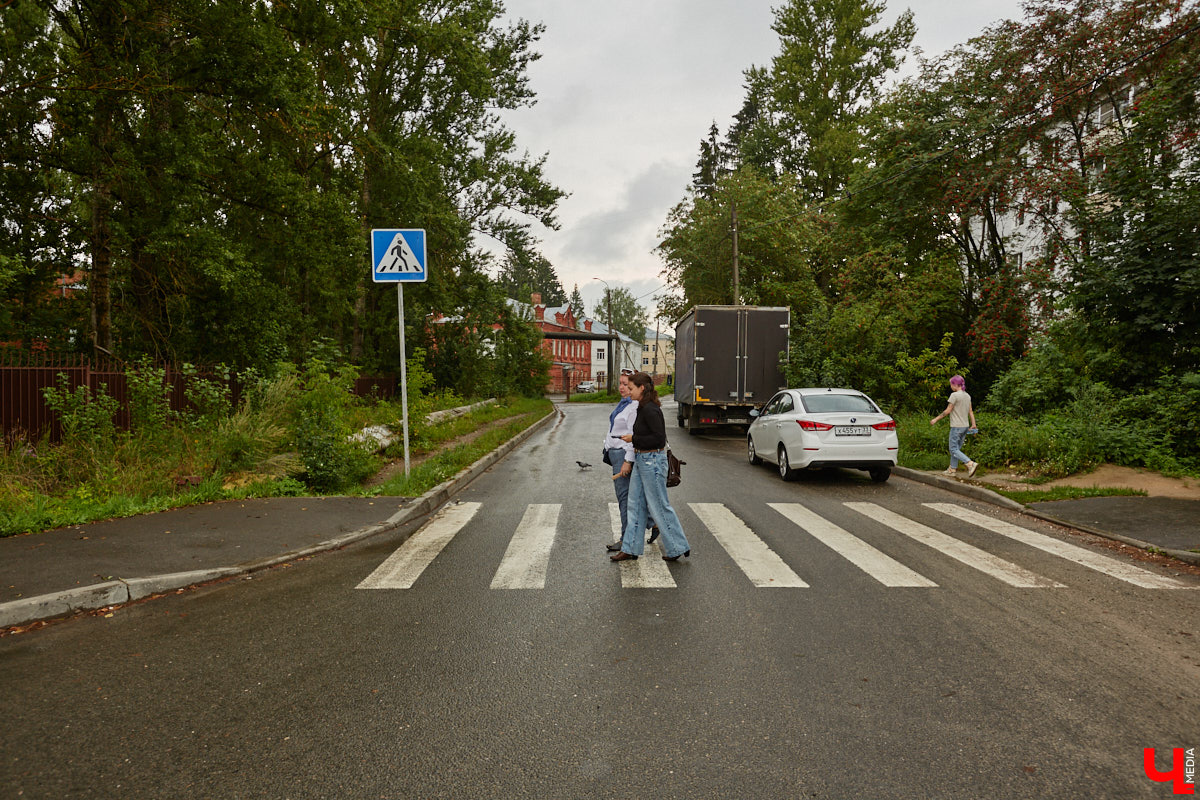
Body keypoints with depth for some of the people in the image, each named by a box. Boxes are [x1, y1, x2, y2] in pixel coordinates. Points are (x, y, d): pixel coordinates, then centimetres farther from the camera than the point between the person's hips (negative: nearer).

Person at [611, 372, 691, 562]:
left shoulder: (650, 409, -19)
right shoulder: (642, 408, 10)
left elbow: (659, 438, -24)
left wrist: (634, 439, -17)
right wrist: (630, 461, 19)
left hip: (652, 461, -10)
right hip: (641, 460, 10)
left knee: (659, 506, 1)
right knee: (636, 504, 12)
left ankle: (678, 547, 16)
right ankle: (631, 548, 20)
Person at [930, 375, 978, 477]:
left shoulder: (954, 395, -13)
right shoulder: (967, 396, 11)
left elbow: (948, 411, -12)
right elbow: (971, 412, 12)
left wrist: (936, 419, -4)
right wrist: (973, 425, 16)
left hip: (956, 426, -8)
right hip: (965, 426, 8)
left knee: (954, 449, -5)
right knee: (956, 448, 14)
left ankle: (971, 464, -20)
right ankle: (953, 469, 18)